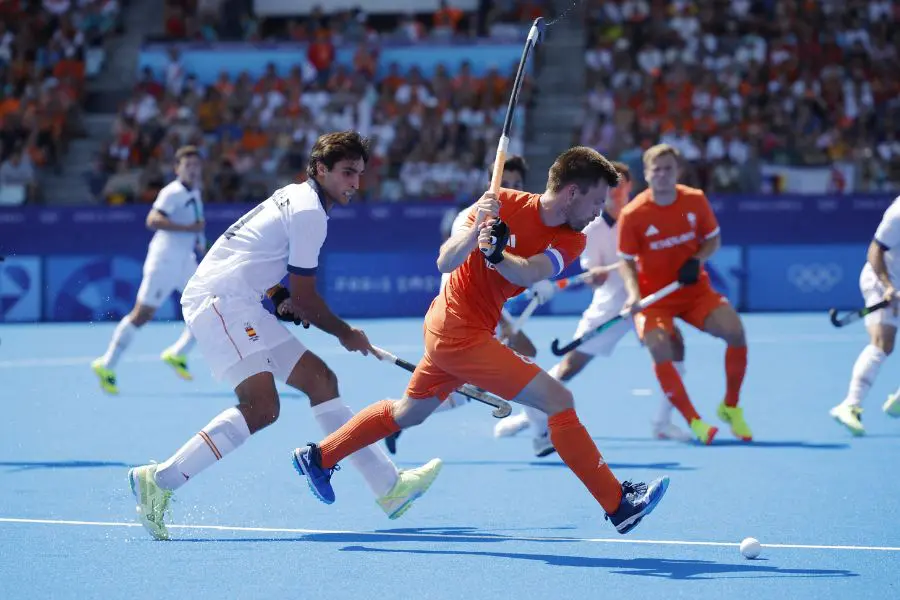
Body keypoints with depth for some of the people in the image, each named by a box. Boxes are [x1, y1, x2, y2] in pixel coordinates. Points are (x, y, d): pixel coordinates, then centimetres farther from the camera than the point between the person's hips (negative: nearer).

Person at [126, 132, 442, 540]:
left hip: (241, 306, 10)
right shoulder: (309, 211, -11)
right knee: (261, 407, -24)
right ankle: (159, 481, -23)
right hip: (220, 301, -10)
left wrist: (280, 299, 14)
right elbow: (305, 300, -8)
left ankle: (389, 486, 8)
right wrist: (347, 335, 8)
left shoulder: (294, 196, 19)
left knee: (320, 380, 7)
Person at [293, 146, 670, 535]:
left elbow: (528, 273, -24)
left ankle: (318, 457, 41)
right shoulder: (504, 204, -18)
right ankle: (618, 505, -10)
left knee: (408, 412, 25)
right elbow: (445, 262, -20)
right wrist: (476, 231, -38)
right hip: (459, 332, -8)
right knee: (558, 399, -14)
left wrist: (496, 253, -44)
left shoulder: (571, 241, -3)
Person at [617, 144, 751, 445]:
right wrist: (633, 293, -22)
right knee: (660, 350, -27)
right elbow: (627, 261, -5)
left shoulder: (695, 200, -7)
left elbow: (713, 239, 6)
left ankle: (731, 407, 4)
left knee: (735, 331, -18)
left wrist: (696, 260, -14)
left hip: (694, 288, 2)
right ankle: (694, 422, -15)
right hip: (654, 295, -2)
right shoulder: (632, 214, -14)